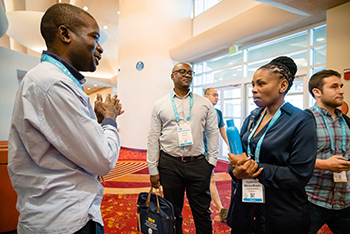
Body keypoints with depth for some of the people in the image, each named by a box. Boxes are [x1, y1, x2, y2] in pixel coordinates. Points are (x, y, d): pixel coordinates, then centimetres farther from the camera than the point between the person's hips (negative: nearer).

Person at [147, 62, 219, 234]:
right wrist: (153, 170, 0)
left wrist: (212, 160, 0)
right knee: (173, 213, 15)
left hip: (199, 164, 1)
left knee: (202, 213, 12)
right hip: (169, 164, 0)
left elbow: (213, 132, 7)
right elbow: (153, 138, 2)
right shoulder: (160, 105, 3)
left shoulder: (205, 104, 6)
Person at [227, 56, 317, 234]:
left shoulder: (302, 121, -14)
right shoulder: (253, 117, 3)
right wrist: (237, 170, -15)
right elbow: (239, 153, 6)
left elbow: (299, 175, -19)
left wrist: (255, 167, -20)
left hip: (282, 212, -5)